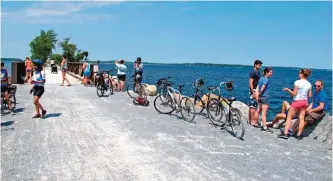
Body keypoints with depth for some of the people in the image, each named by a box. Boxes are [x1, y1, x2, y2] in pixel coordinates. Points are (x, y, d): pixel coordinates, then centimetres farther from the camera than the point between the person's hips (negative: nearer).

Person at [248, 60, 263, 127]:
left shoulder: (257, 72, 15)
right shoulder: (253, 72, -14)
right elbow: (250, 83, -19)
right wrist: (253, 93, -22)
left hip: (256, 91, 10)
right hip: (254, 91, -10)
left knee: (251, 106, 13)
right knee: (253, 107, -7)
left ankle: (249, 120, 19)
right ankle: (253, 121, -4)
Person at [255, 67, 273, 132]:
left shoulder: (261, 78, 10)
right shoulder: (266, 80, -16)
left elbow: (258, 88, 8)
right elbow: (262, 89, -21)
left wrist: (258, 95, 4)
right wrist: (259, 95, -6)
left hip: (261, 97, 9)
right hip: (265, 97, -9)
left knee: (258, 111, 20)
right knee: (264, 113, -8)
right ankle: (265, 127, -7)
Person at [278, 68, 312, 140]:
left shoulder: (297, 82, -13)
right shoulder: (309, 84, 3)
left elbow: (294, 94, -13)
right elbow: (310, 96, 6)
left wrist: (288, 90, 1)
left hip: (297, 101, -5)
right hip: (305, 102, 5)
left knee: (289, 117, 4)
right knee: (301, 118, 7)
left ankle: (285, 133, 1)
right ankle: (299, 135, 10)